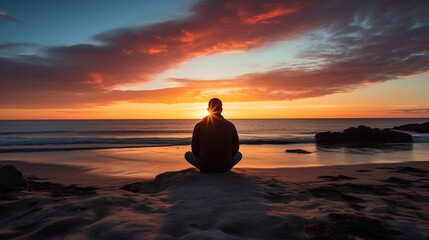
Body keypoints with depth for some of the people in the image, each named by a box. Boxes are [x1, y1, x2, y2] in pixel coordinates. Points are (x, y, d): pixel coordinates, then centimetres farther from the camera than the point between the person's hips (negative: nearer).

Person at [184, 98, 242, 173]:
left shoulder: (199, 126, -5)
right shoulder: (230, 125, -3)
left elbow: (195, 151, 2)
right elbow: (235, 148, 6)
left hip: (205, 166, 0)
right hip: (224, 167, 1)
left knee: (188, 154, 29)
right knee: (239, 154, 32)